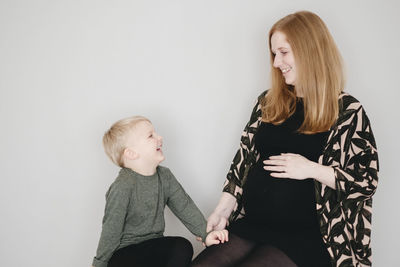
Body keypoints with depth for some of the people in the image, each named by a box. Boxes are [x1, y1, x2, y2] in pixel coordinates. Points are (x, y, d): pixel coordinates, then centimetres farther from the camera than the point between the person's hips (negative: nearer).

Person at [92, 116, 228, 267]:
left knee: (183, 247, -18)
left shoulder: (165, 176, 2)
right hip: (125, 251, -5)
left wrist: (205, 233, -2)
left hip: (154, 243, 6)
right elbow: (112, 228, -16)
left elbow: (184, 206, 6)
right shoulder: (123, 187, -20)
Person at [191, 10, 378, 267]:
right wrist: (224, 208, 5)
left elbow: (367, 180, -2)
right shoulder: (267, 102, 12)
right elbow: (244, 158, 14)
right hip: (249, 226, 4)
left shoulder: (348, 111, -2)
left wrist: (311, 169, -14)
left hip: (303, 236, -4)